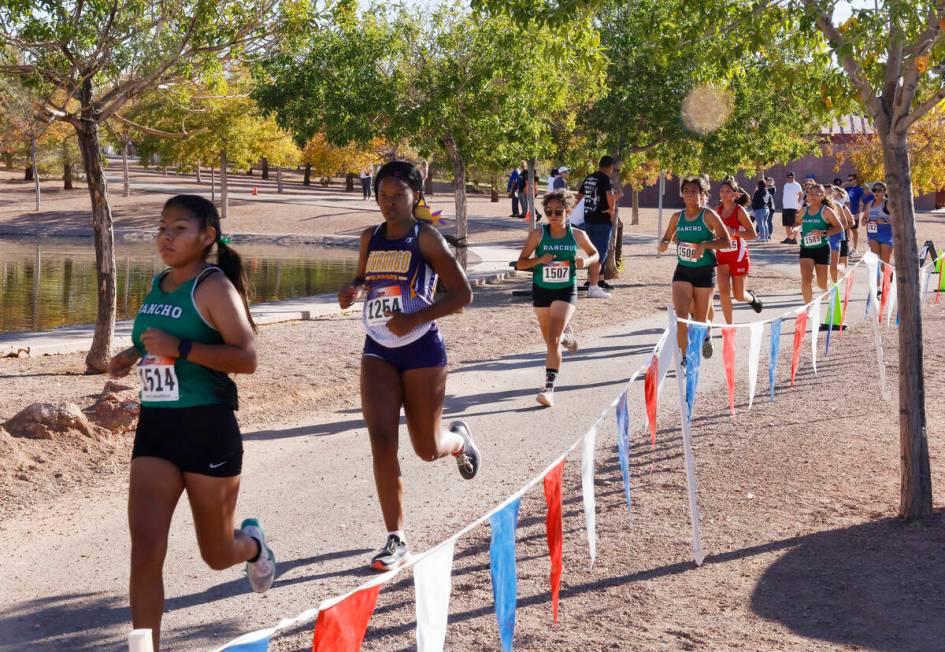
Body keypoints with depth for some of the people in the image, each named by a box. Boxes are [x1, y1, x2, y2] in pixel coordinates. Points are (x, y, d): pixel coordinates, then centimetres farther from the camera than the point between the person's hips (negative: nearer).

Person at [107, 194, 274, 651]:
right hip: (154, 428, 5)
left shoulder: (213, 286, -12)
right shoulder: (157, 285, 10)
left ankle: (252, 544, 48)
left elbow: (247, 359, -19)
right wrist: (132, 355, 7)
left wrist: (180, 348, -29)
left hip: (207, 429, -5)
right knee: (145, 551, -10)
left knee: (217, 555, 13)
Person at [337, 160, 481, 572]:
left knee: (427, 448, 6)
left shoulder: (426, 238, -9)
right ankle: (396, 540, -4)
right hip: (378, 351, 4)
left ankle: (459, 440, 46)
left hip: (422, 349, -4)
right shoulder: (370, 239, 7)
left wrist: (414, 318, -21)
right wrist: (352, 290, -1)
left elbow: (462, 294, -9)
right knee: (381, 439, -11)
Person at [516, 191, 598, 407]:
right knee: (550, 339, 19)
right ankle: (566, 335, 56)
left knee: (553, 340, -18)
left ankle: (549, 388, -19)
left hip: (566, 292, -2)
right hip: (541, 291, 2)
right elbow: (520, 263, -7)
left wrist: (586, 261, -12)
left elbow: (595, 254, 11)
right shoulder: (538, 234, -9)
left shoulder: (577, 235, -6)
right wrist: (539, 260, -25)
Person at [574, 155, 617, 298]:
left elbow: (579, 197, 24)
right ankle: (593, 287, -6)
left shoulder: (588, 179, 13)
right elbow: (610, 197, -27)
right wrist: (612, 211, -11)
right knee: (600, 254, -4)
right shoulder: (605, 179, -12)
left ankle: (592, 280, 25)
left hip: (588, 220, 8)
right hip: (602, 221, -8)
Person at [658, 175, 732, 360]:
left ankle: (706, 335, 43)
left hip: (705, 271, -2)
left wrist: (705, 244, -25)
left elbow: (727, 241, -10)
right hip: (682, 271, 2)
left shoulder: (709, 215, -7)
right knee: (681, 315, -16)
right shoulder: (677, 217, 4)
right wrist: (664, 244, -7)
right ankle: (684, 358, -11)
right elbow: (667, 238, 17)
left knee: (700, 319, 7)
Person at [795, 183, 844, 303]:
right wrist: (796, 229, -2)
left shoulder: (826, 211, -5)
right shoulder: (804, 210, 6)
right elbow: (800, 225, 21)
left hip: (822, 249, -2)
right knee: (805, 280, -16)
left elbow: (839, 227, -5)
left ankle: (828, 288, 42)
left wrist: (824, 232, -19)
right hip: (806, 249, 2)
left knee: (822, 284, 5)